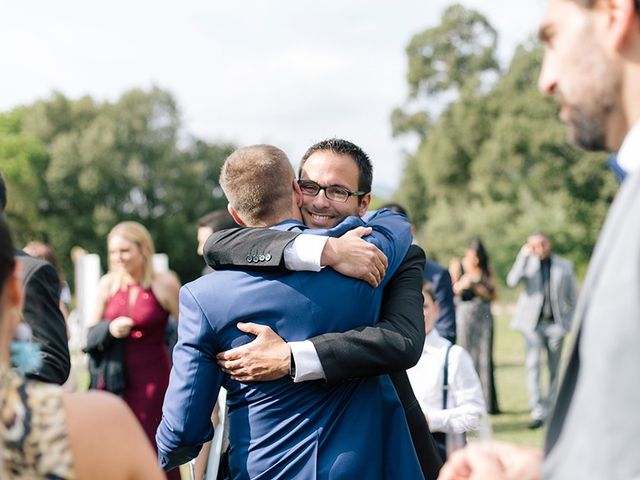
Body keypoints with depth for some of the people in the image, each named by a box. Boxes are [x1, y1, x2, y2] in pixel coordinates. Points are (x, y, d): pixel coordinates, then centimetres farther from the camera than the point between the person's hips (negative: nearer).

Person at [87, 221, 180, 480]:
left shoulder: (164, 283, -5)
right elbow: (91, 334, 11)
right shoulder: (108, 284, 5)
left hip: (152, 380, -3)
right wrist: (110, 329, -10)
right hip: (113, 381, 3)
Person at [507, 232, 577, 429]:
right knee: (533, 365, -13)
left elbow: (572, 297, 11)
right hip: (533, 323, -1)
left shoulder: (565, 266, 7)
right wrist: (524, 255, -16)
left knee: (554, 369, 6)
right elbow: (512, 281, -13)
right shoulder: (528, 263, 5)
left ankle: (549, 410, 18)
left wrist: (572, 322, 1)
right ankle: (537, 413, -15)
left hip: (555, 323, 1)